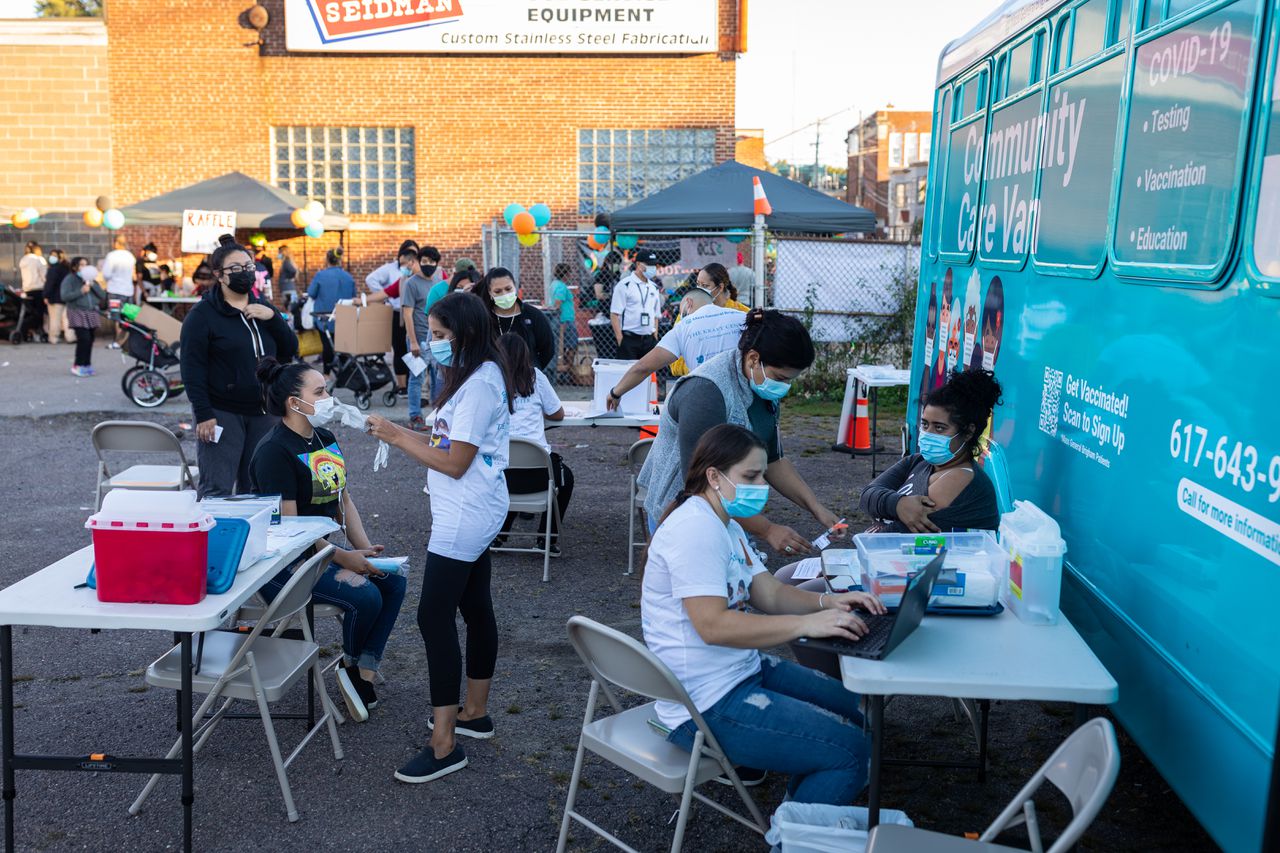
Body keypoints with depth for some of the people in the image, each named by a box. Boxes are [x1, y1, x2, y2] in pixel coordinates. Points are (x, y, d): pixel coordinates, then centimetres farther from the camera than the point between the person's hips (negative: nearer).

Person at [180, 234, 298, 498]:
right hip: (222, 414, -5)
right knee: (217, 491, -6)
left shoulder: (263, 308, 14)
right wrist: (203, 414, -15)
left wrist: (273, 317, -7)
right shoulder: (202, 314, -4)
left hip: (263, 413, 5)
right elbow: (192, 369, -8)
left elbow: (289, 352, 8)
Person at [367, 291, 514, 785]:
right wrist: (397, 431, 3)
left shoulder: (480, 384, -19)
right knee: (476, 609, 17)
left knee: (434, 617, -10)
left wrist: (396, 438, -13)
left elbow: (454, 463, -20)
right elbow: (447, 442, 13)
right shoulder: (473, 375, 13)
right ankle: (475, 713, 30)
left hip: (465, 517, -11)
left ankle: (444, 745, -5)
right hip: (473, 515, 11)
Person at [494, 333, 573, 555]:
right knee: (565, 477, 32)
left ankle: (499, 533, 30)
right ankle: (549, 537, 29)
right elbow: (558, 414, 14)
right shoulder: (535, 377, 4)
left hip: (496, 474, 2)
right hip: (535, 474, -2)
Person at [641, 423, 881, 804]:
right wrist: (806, 624, -32)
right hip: (707, 705, -11)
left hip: (742, 670, 11)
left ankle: (799, 809, 26)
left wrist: (829, 602, -7)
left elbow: (769, 593, 10)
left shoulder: (726, 525, 13)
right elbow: (712, 625, -29)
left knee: (849, 708, 17)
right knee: (851, 751, -13)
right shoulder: (694, 529, -21)